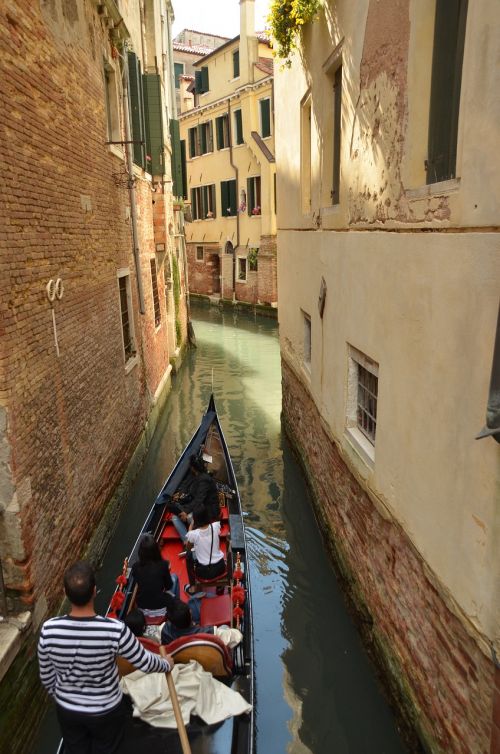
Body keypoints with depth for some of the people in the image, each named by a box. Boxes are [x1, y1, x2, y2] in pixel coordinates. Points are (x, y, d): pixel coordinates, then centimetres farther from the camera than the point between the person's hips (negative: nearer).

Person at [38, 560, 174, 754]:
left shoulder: (49, 630, -26)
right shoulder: (115, 630, -33)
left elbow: (46, 676, -8)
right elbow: (145, 663, -17)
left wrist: (61, 697, 13)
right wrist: (167, 664, 5)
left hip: (67, 711, 3)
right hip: (106, 712, -2)